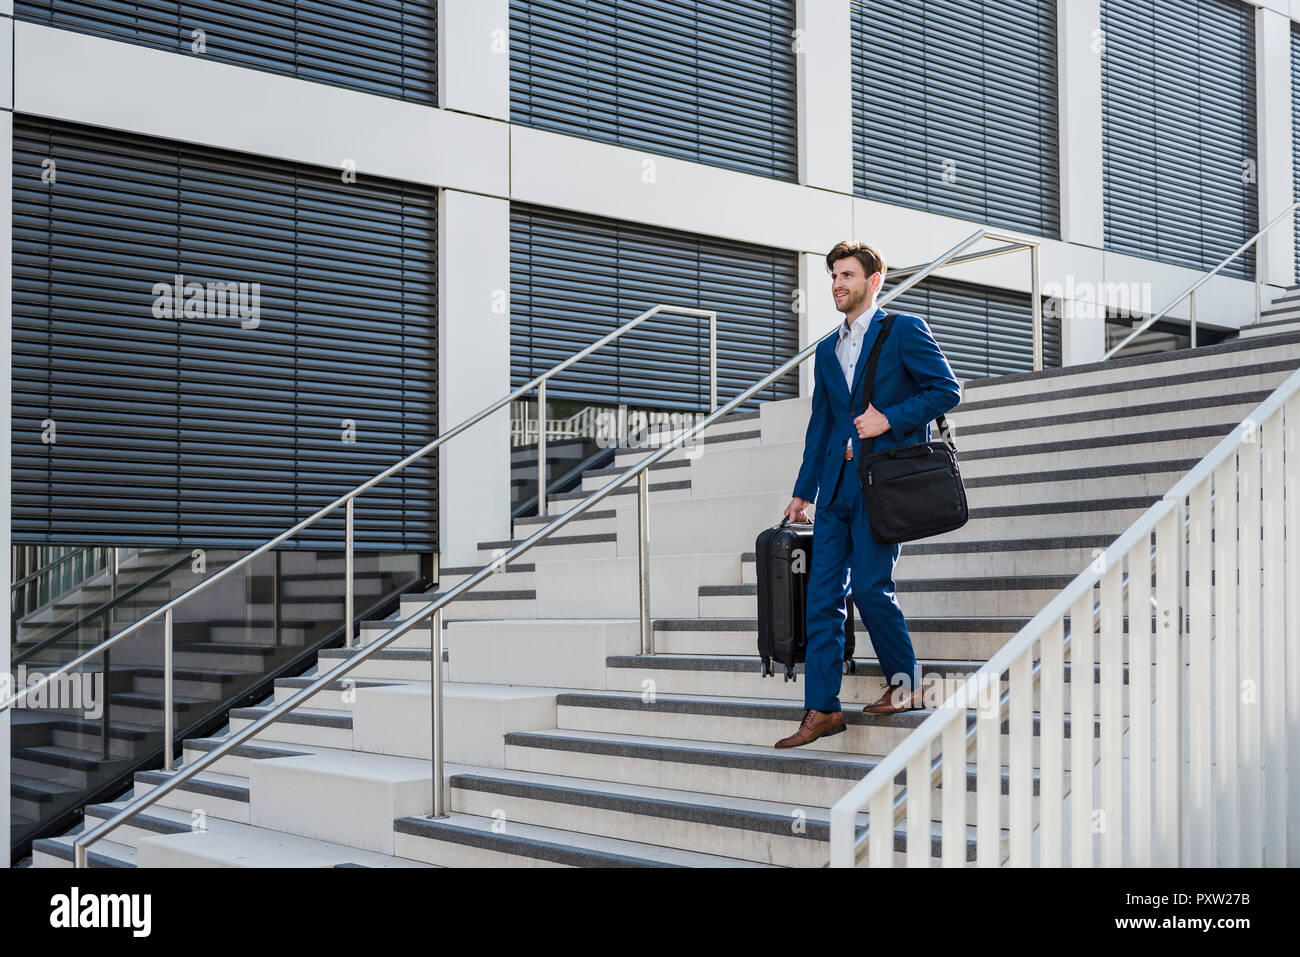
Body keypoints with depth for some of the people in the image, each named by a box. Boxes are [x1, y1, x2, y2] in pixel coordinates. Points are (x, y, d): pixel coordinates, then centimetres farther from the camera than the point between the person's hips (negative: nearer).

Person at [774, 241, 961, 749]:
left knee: (869, 586, -10)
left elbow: (946, 390, -4)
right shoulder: (827, 350, 20)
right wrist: (803, 492, 18)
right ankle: (822, 709, 4)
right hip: (837, 484, 6)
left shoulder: (904, 330, 1)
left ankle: (904, 682, 12)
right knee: (823, 594, 1)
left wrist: (890, 418, -13)